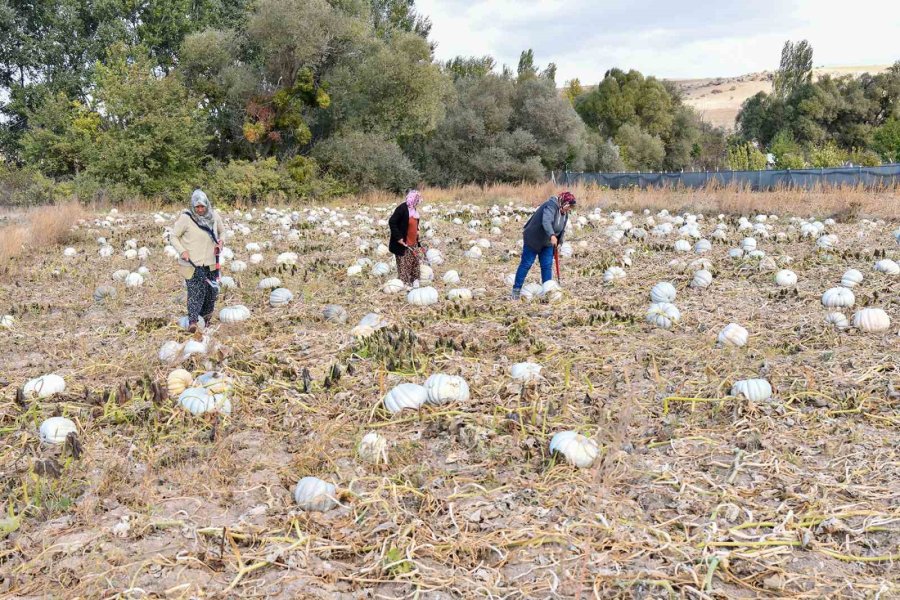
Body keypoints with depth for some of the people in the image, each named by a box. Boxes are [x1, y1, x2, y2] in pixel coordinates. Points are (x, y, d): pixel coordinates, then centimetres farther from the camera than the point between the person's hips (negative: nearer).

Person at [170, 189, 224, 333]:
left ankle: (206, 317, 33)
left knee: (212, 290, 12)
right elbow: (173, 236, -3)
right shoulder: (186, 218, -11)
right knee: (195, 292, -13)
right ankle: (192, 321, -13)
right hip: (192, 263, -5)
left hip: (210, 263, 5)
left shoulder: (214, 216, 2)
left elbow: (221, 232, 21)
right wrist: (182, 251, -16)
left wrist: (219, 243, 2)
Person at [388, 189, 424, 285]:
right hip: (403, 243, -9)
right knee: (404, 264, 0)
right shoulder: (402, 208, -21)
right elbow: (391, 222, -23)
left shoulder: (414, 209, 6)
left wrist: (416, 230, 8)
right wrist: (398, 237, -23)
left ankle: (414, 280, 31)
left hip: (413, 242, 9)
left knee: (415, 261, 17)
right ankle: (404, 283, 8)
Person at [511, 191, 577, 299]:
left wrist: (557, 242, 9)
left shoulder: (565, 214, 3)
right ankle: (516, 289, 4)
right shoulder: (551, 206, -24)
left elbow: (562, 230, 15)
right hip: (533, 240, -7)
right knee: (526, 264, -3)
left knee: (547, 266, 2)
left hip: (547, 243, 7)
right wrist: (552, 235, -55)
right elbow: (546, 221, -41)